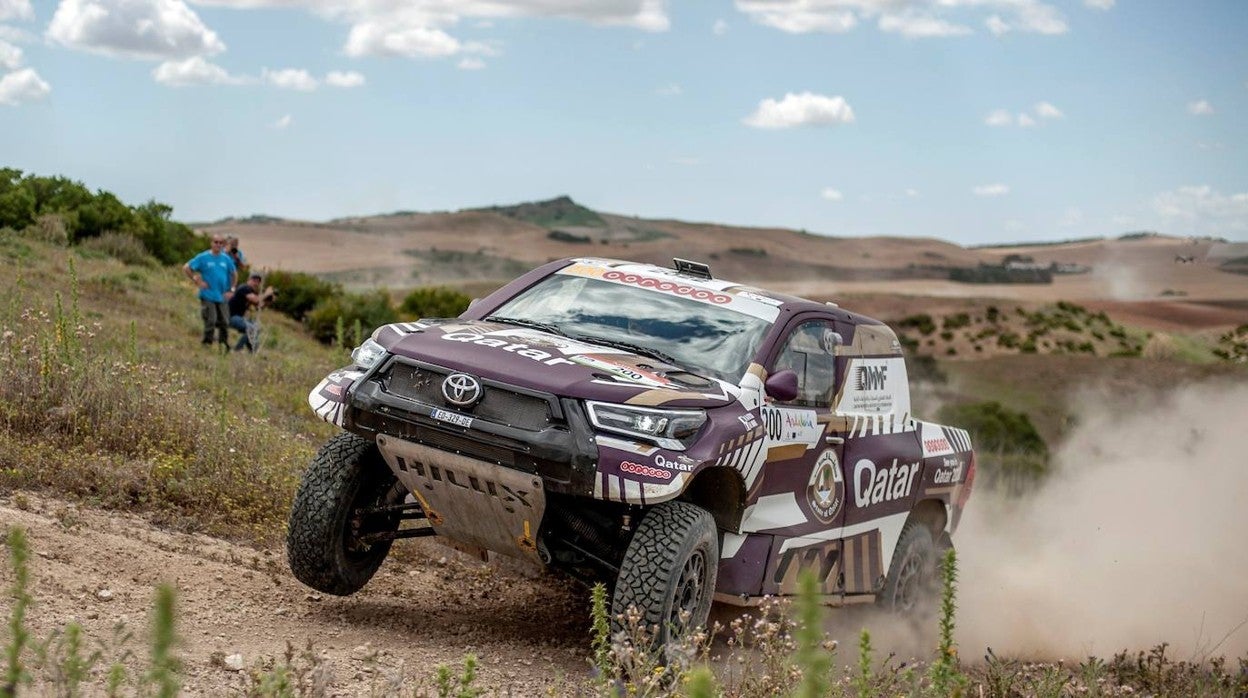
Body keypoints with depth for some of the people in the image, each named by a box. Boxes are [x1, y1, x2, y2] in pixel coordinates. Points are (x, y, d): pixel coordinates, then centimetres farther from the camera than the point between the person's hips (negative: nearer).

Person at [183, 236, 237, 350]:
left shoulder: (226, 259, 9)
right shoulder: (203, 257, -4)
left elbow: (234, 274, 23)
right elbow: (186, 268, -4)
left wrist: (231, 289, 13)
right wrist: (197, 281, -8)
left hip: (222, 297, 4)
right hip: (208, 296, -4)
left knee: (224, 322, 4)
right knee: (210, 321, -10)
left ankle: (224, 346, 16)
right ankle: (207, 345, -1)